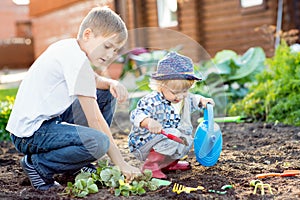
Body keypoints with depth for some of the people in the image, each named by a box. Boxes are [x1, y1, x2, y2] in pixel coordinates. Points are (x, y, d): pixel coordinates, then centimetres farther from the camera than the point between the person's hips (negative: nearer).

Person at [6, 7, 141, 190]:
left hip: (49, 119, 10)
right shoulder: (76, 60, -20)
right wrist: (121, 164, -18)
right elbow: (95, 120, -21)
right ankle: (37, 164, -8)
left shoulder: (68, 48, 9)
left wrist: (112, 83, 1)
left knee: (107, 94, 11)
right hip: (31, 133, -10)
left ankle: (80, 163, 15)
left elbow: (94, 80, 26)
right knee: (99, 143, -32)